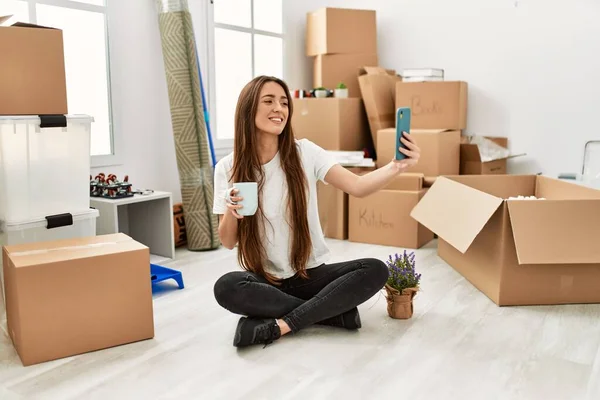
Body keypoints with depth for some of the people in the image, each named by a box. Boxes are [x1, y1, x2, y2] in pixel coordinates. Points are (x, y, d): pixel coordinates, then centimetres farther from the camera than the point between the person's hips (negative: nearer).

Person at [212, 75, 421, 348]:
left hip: (311, 274, 1)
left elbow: (358, 187, -17)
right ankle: (334, 312, -17)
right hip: (264, 281, 0)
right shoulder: (228, 168, -5)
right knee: (226, 288, -33)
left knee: (375, 270, -22)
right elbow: (228, 242, -2)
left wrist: (397, 166, -35)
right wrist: (231, 213, -24)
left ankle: (279, 326, -20)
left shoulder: (305, 152, -5)